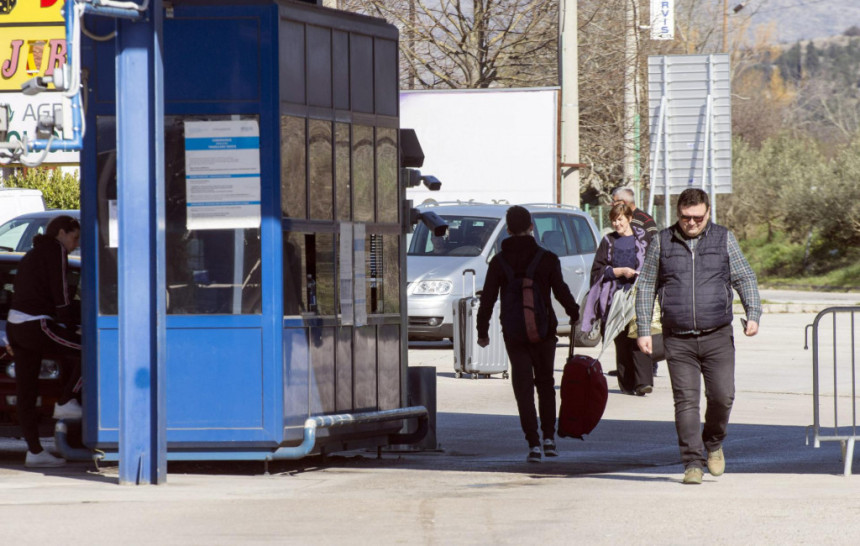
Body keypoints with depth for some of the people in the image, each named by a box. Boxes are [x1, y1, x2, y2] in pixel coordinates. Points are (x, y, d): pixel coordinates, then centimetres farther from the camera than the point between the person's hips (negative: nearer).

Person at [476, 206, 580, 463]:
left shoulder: (499, 261, -1)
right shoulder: (547, 258, -6)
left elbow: (488, 299, -1)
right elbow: (561, 292, -4)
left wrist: (482, 331, 8)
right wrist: (575, 314, 14)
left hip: (513, 333, 0)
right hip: (544, 329, 0)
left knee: (523, 388, 3)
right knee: (545, 383, 17)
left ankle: (533, 444, -4)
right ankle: (549, 437, 13)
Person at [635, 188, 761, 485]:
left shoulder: (724, 239, 7)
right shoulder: (662, 242, 7)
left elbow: (745, 279, 9)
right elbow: (646, 286, 11)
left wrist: (753, 314, -7)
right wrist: (644, 330, 4)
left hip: (718, 337, 0)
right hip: (678, 340, 0)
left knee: (722, 396, -6)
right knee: (686, 401, -5)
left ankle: (713, 444, 22)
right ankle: (693, 463, -1)